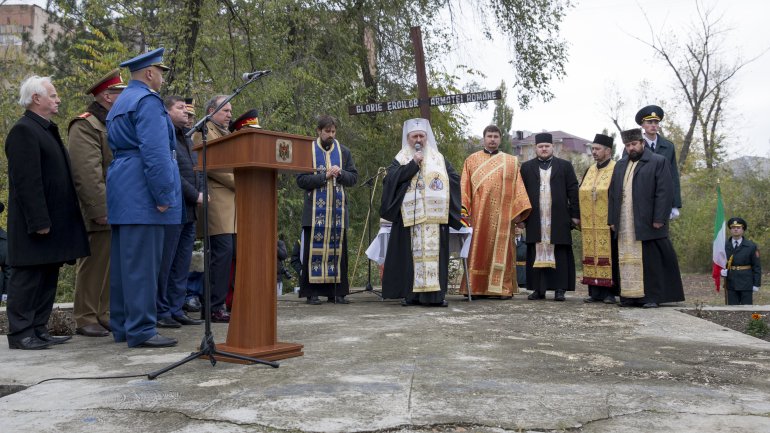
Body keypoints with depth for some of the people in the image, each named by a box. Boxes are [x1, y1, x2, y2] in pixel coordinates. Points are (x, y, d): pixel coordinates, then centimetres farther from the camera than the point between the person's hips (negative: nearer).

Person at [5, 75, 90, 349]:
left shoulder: (46, 129, 19)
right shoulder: (23, 131, -12)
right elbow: (26, 181, -19)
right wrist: (39, 221, -22)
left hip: (53, 220, 9)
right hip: (35, 223, -9)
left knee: (48, 277, 11)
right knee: (28, 276, -3)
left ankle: (39, 329, 19)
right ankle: (20, 334, 5)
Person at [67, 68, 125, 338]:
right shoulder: (85, 126, -10)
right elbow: (87, 174, -19)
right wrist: (102, 210, -23)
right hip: (101, 214, -9)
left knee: (110, 265, 12)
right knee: (94, 264, -2)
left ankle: (104, 315, 21)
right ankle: (85, 319, 8)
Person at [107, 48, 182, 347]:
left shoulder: (120, 103, 22)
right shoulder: (148, 101, -9)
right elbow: (154, 151, -19)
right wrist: (162, 195, -19)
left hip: (122, 193, 10)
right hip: (142, 193, -10)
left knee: (124, 262, 11)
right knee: (143, 263, -8)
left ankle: (122, 327, 17)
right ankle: (141, 330, -5)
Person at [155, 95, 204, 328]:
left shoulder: (187, 139, 21)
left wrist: (200, 194, 4)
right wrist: (195, 195, -13)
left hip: (189, 212, 9)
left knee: (182, 265, 11)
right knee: (165, 263, -3)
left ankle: (176, 309, 18)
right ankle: (161, 312, 5)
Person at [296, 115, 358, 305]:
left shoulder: (344, 152, 13)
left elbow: (354, 177, 10)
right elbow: (301, 180, -5)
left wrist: (340, 173, -9)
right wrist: (324, 176, -13)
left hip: (338, 209, 3)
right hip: (315, 210, -3)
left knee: (338, 250, 3)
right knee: (315, 250, -3)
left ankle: (336, 292, 9)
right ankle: (312, 292, 2)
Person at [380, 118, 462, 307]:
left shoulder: (438, 158, 16)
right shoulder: (402, 159, 10)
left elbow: (454, 178, 12)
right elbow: (391, 178, -7)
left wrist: (440, 186, -3)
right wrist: (414, 164, -9)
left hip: (435, 216, 2)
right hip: (411, 216, -2)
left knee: (435, 252, -2)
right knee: (412, 252, -4)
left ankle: (435, 293, 0)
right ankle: (411, 293, 0)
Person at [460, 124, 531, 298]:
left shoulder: (511, 162, 11)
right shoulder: (471, 160, 11)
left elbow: (518, 186, 5)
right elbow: (464, 186, 6)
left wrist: (518, 211, -4)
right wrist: (462, 208, -6)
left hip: (503, 215, 0)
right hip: (479, 214, 0)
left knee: (501, 250, 0)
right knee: (478, 249, 1)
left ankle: (503, 288, 3)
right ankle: (476, 288, 5)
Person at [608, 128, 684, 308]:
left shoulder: (658, 162, 0)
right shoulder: (620, 165, 18)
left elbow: (665, 192, -7)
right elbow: (613, 194, 17)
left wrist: (659, 219, -14)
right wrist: (612, 219, 9)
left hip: (647, 224, -5)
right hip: (624, 225, 5)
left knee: (650, 261, -2)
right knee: (627, 261, 5)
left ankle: (652, 297, 3)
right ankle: (630, 295, 10)